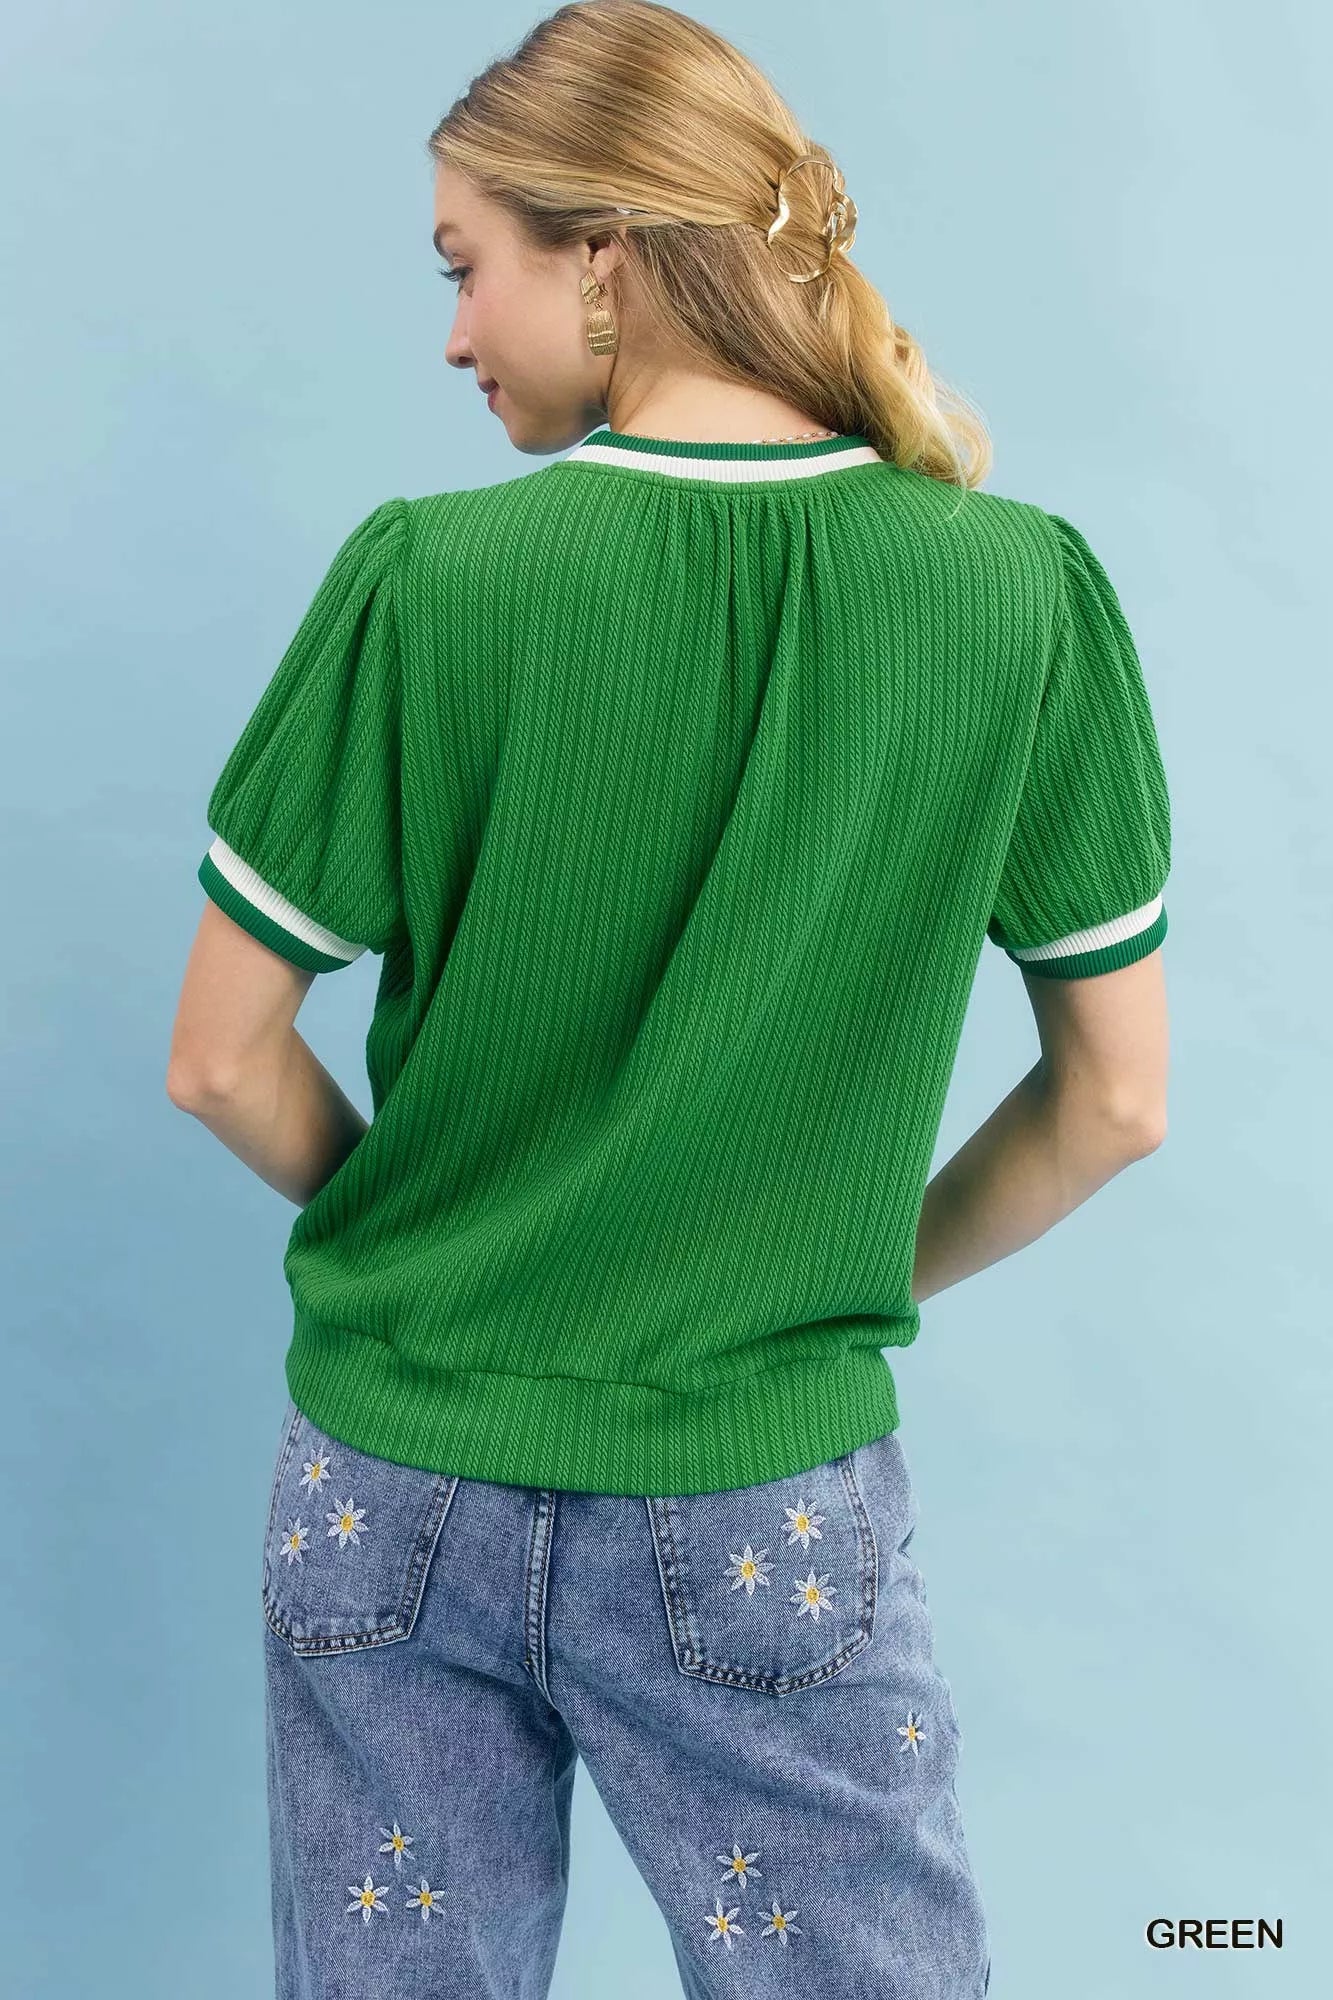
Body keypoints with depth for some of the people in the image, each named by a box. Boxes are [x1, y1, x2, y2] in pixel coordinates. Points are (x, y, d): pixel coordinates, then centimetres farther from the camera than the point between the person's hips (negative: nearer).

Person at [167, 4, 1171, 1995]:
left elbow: (222, 1057, -6)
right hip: (771, 1518, 0)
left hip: (395, 1485, 1)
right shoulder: (1028, 592, -10)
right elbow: (1113, 1100, -2)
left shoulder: (424, 579, -14)